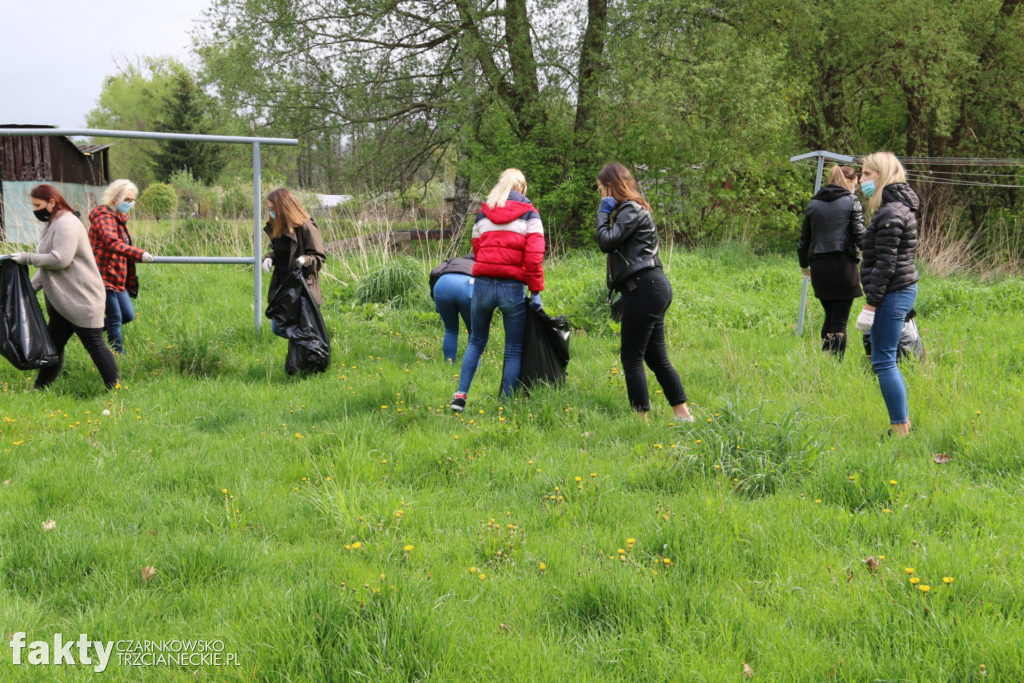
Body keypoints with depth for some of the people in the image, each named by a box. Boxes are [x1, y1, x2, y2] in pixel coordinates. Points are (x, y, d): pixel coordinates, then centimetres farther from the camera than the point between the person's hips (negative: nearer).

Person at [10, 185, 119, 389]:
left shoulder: (66, 224, -16)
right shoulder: (53, 225, 16)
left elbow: (60, 259, -25)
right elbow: (47, 265, 21)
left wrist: (27, 258, -16)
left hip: (81, 300, -10)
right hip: (62, 301, 10)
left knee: (94, 345, -5)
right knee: (54, 345, 14)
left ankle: (115, 388, 2)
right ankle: (39, 389, 20)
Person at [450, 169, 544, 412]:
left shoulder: (483, 213, 15)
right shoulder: (529, 214, 4)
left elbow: (476, 248, 13)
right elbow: (534, 255, -6)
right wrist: (536, 291, -5)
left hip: (482, 282, 3)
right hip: (512, 287, -3)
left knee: (476, 342, 19)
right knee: (514, 350, 7)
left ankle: (460, 395, 9)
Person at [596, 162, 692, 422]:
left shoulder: (630, 210, -10)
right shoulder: (635, 208, 21)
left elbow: (606, 241, -19)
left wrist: (603, 213, -7)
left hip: (644, 289, -10)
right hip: (651, 286, 10)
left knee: (631, 356, -6)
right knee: (655, 356, 13)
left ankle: (641, 417, -5)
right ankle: (682, 413, 15)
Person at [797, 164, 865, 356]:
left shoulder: (813, 204, 11)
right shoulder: (852, 202, -1)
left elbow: (803, 240, 14)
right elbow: (860, 235, -9)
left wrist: (804, 265, 28)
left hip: (819, 268, 4)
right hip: (843, 265, -4)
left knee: (830, 316, 18)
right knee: (840, 320, 1)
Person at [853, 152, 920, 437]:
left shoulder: (890, 213, -17)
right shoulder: (901, 207, 15)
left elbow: (885, 265, -20)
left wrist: (870, 305, -19)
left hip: (891, 295, -10)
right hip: (904, 289, 10)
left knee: (883, 361, -6)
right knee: (886, 360, 17)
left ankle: (901, 431, -3)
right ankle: (903, 423, 22)